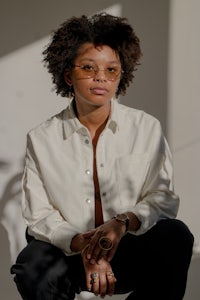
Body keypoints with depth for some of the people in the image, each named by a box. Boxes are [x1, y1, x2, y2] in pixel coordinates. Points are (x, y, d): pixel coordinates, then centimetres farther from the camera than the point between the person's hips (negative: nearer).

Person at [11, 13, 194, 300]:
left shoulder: (147, 129, 2)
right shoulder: (41, 139, 2)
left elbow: (163, 199, -4)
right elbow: (39, 215, -2)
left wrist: (123, 222, -25)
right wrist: (80, 244, -22)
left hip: (131, 250, 1)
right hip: (69, 253, 0)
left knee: (174, 234, -29)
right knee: (32, 267, -32)